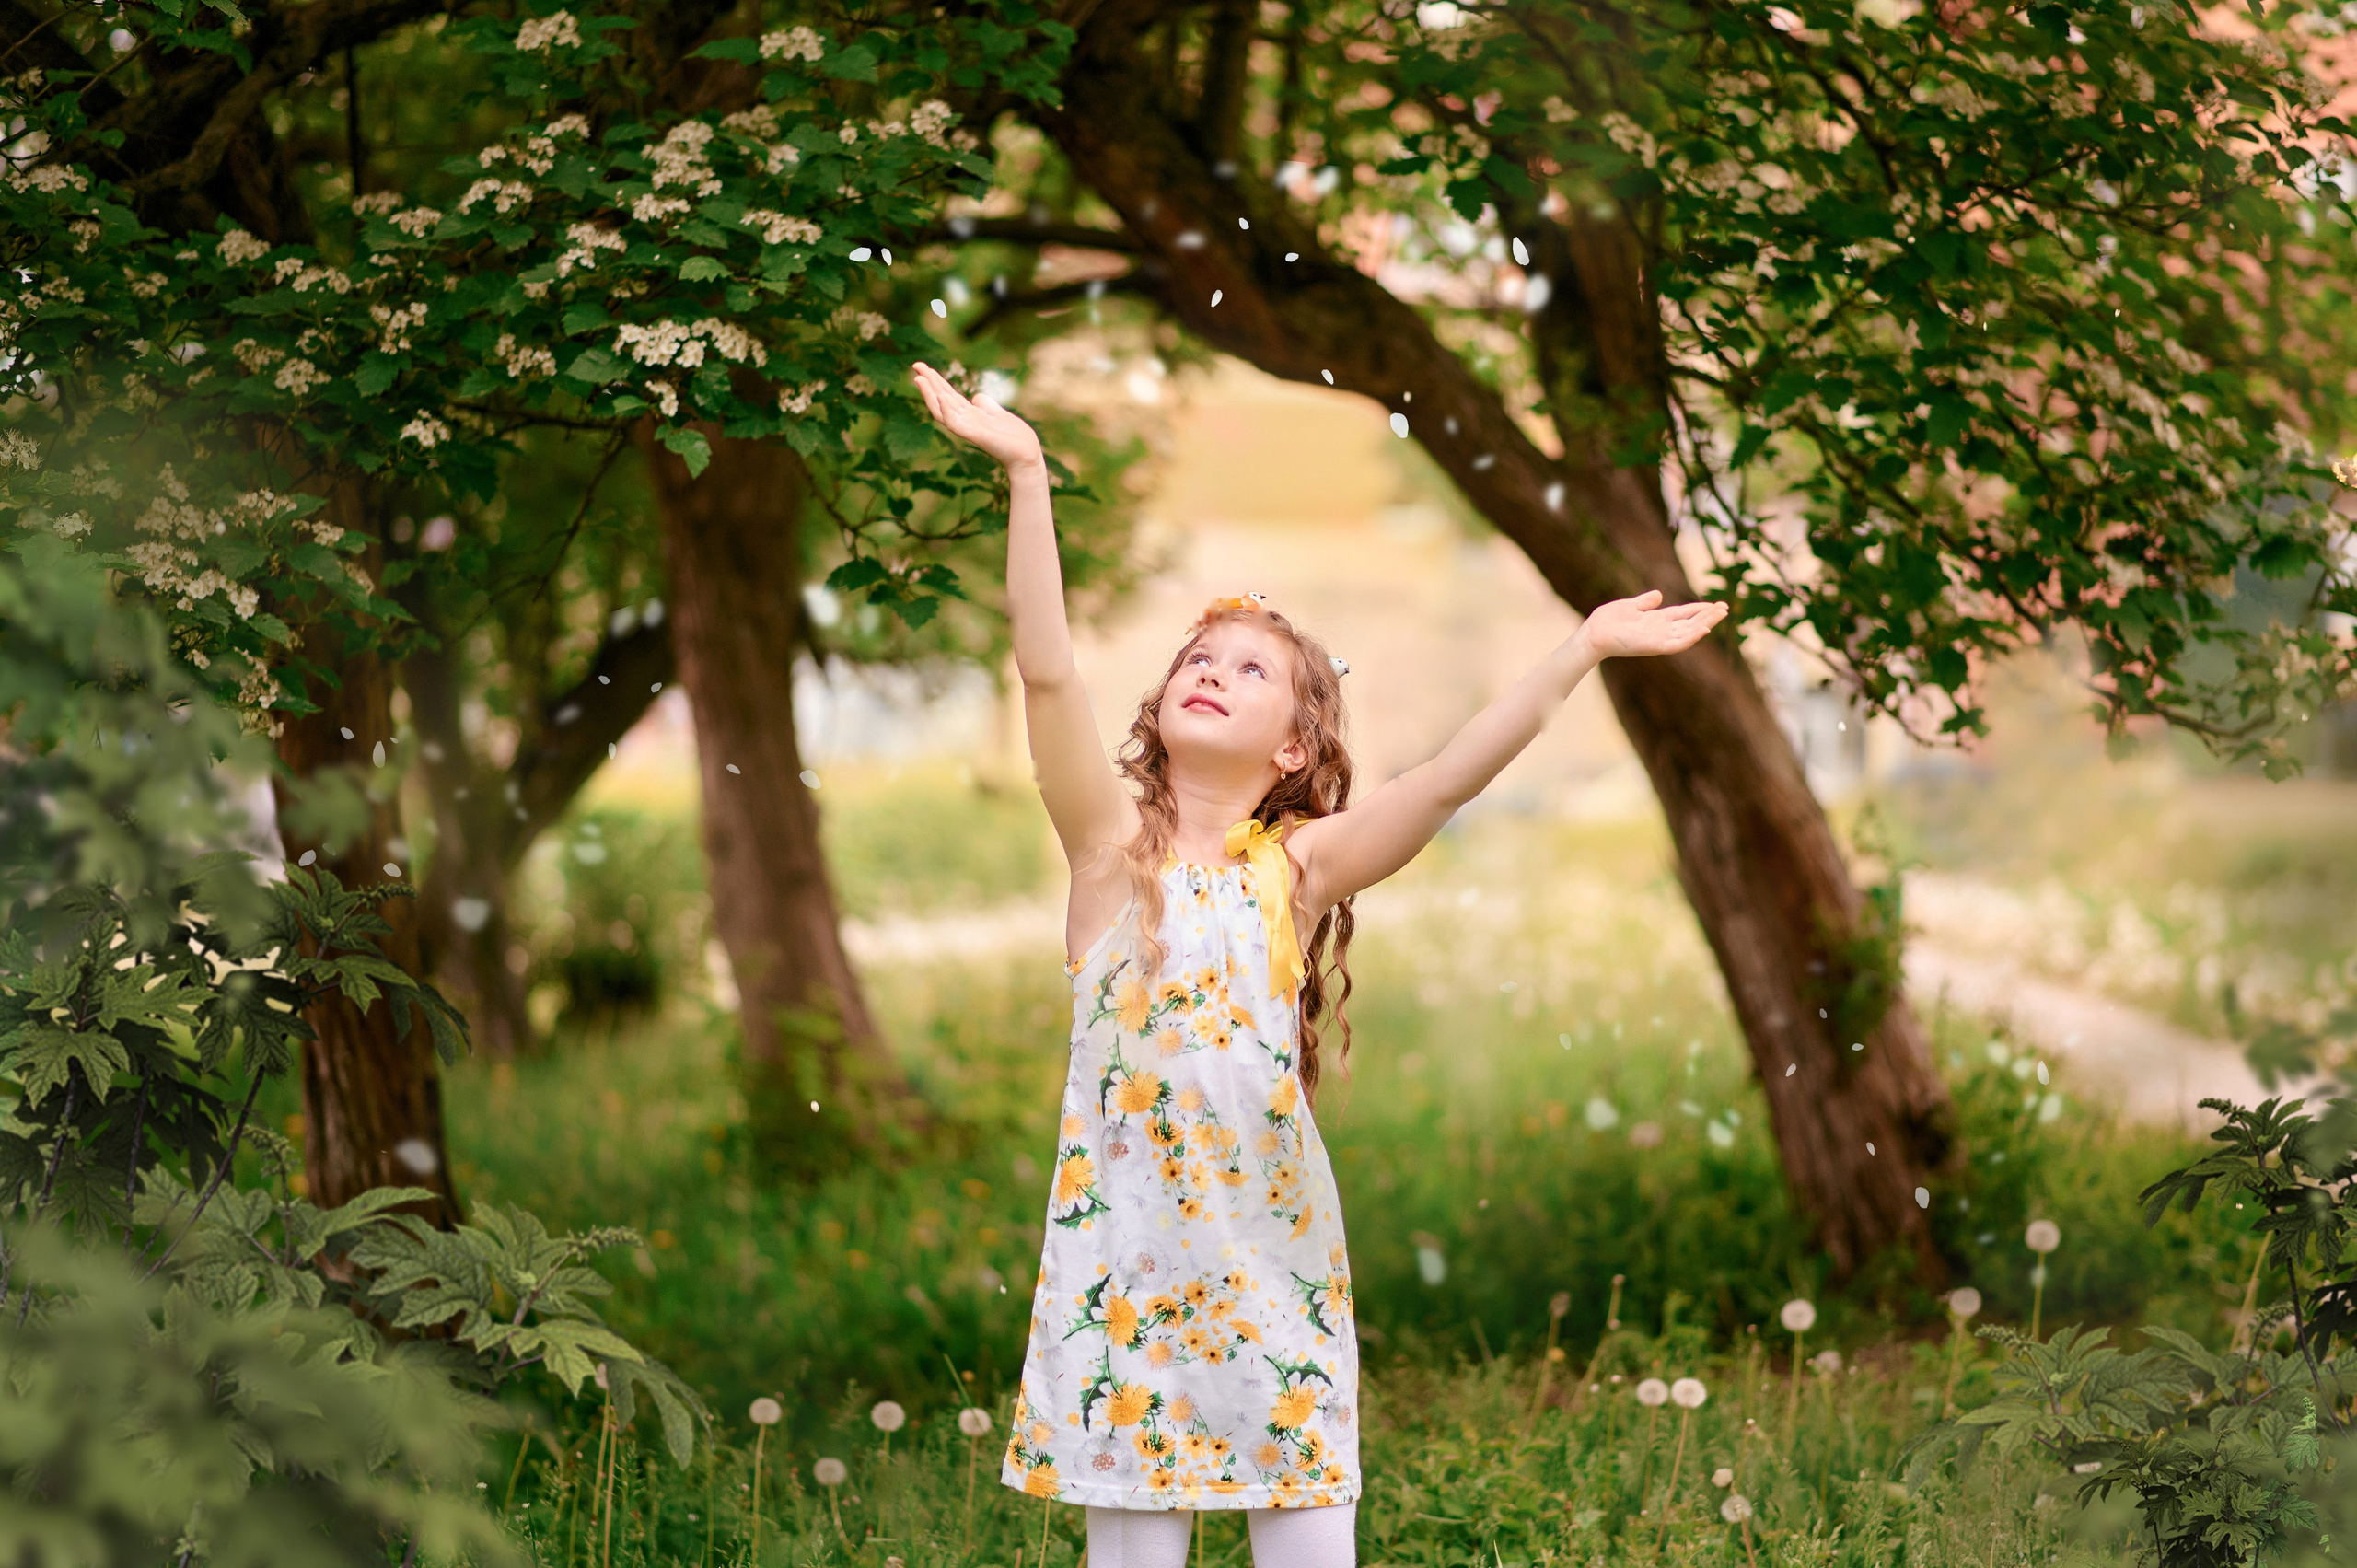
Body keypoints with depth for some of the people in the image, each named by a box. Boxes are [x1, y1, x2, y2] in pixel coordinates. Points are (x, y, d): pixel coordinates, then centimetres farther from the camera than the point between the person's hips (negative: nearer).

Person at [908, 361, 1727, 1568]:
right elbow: (1047, 672, -11)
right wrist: (1026, 475, -19)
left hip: (1270, 1234, 1)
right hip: (1129, 1236, -1)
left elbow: (1450, 776, -6)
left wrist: (1583, 649, -12)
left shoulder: (1299, 864, 4)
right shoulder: (1113, 841, 0)